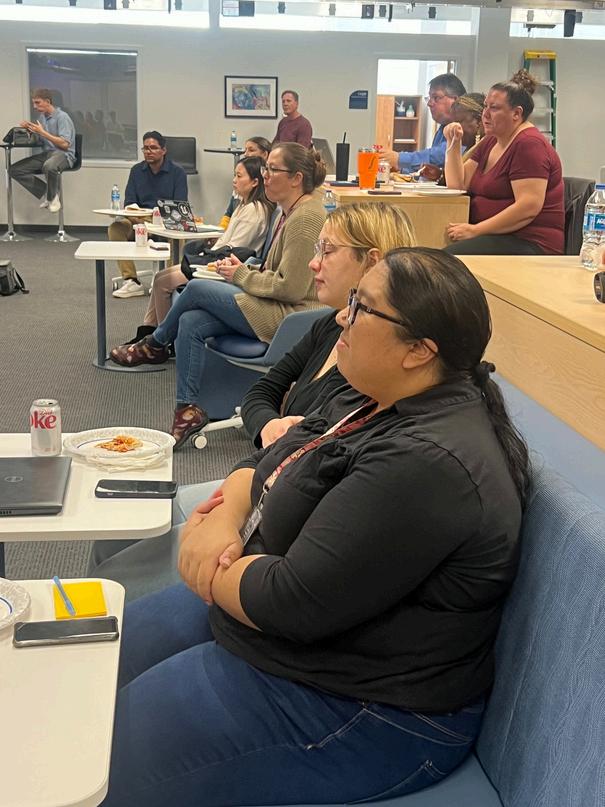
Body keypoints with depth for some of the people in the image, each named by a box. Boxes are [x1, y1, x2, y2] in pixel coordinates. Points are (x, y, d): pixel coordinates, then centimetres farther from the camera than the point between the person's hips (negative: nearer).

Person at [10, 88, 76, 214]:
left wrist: (42, 132, -20)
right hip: (46, 153, 8)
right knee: (15, 170, -8)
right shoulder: (42, 116, 12)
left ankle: (52, 197, -16)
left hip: (63, 154, -8)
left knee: (49, 166, -43)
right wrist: (29, 128, 1)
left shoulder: (62, 117, -11)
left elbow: (65, 144, -20)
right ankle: (46, 193, -8)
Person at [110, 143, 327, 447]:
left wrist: (241, 275, -9)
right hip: (276, 308, 10)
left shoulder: (306, 217, -17)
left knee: (197, 288, -11)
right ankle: (187, 409, -5)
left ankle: (154, 345, 15)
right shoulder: (291, 212, 15)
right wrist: (244, 268, 5)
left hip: (288, 316, -10)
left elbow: (291, 287, -22)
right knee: (190, 323, -8)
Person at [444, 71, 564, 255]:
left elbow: (529, 207, -20)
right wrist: (453, 144, 5)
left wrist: (475, 230, -20)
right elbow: (458, 185, 17)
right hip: (496, 237, 8)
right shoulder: (491, 142, 18)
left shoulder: (529, 144, -10)